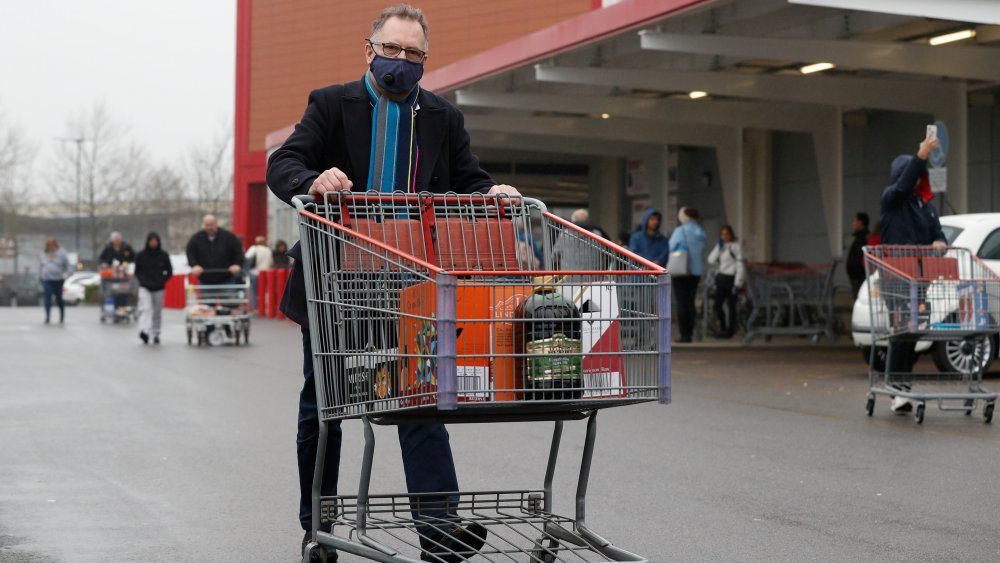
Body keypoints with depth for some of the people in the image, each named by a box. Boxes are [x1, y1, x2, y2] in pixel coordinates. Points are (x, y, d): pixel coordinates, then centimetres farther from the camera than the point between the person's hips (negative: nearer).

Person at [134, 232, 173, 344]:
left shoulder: (163, 255, 3)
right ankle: (144, 331, -30)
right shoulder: (140, 255, 1)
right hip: (145, 288, -2)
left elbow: (169, 271, 7)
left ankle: (156, 334, 16)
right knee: (146, 308, -18)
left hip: (159, 289, 2)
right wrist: (143, 281, -8)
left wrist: (162, 281, -7)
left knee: (157, 312, 6)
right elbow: (137, 272, 8)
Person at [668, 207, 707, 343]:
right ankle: (689, 333, 8)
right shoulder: (700, 232, 6)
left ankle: (684, 334, -6)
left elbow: (670, 249, -7)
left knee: (682, 303, -3)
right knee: (690, 302, 9)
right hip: (696, 270, 5)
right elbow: (702, 251, 14)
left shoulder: (680, 231, -10)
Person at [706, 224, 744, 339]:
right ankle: (723, 328, 22)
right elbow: (711, 260, 3)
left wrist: (737, 284, -15)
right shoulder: (720, 247, 13)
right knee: (717, 305, 6)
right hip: (721, 278, 6)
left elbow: (740, 266, -10)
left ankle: (730, 330, 11)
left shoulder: (736, 246, -7)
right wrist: (718, 247, -5)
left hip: (731, 278, -6)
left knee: (730, 306, 1)